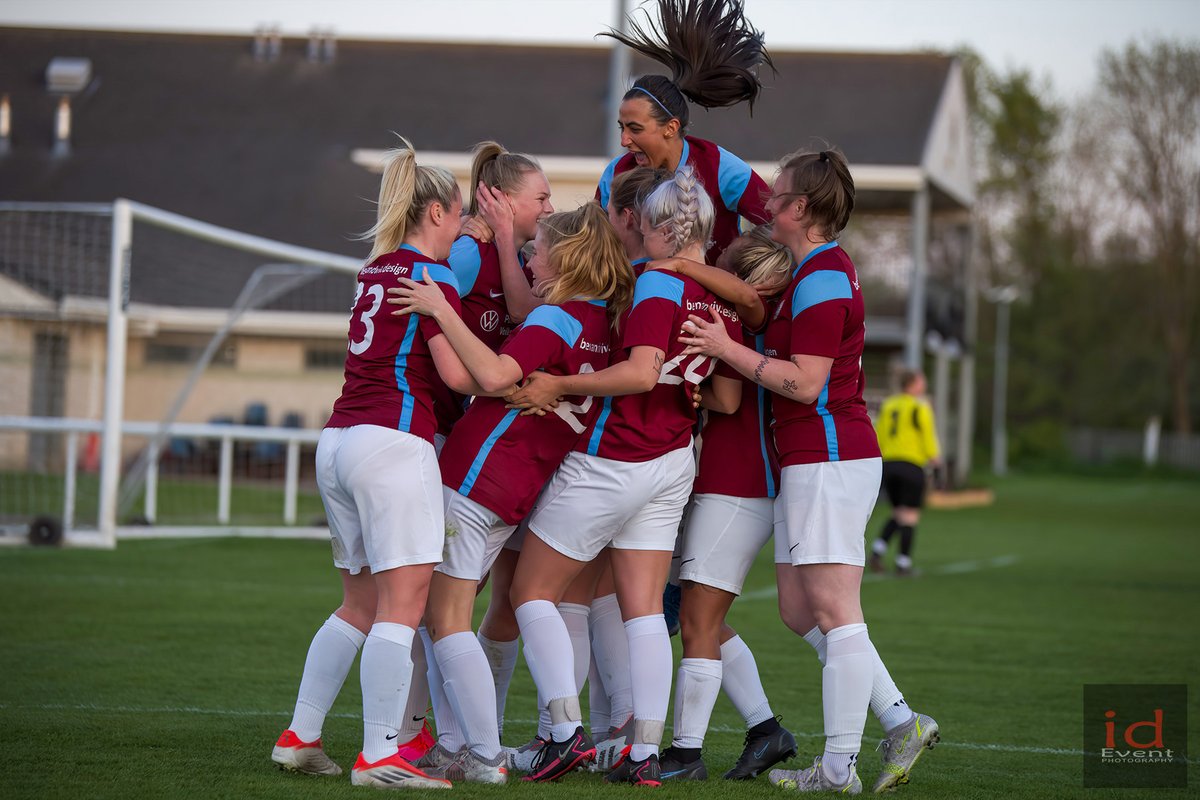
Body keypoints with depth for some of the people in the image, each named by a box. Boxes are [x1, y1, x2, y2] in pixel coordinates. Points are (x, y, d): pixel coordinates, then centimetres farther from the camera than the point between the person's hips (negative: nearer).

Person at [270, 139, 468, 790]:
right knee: (402, 604, -8)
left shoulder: (376, 270, 17)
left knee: (359, 604, 16)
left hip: (338, 442, 9)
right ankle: (379, 756, -13)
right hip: (392, 441, -8)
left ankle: (299, 737, 16)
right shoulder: (431, 275, -6)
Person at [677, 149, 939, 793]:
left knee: (834, 612, -7)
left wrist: (728, 350, -14)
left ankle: (839, 769, -5)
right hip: (809, 461, 11)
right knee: (799, 608, 12)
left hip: (829, 459, -11)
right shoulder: (818, 270, 18)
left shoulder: (822, 279, -14)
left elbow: (805, 381, -19)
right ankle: (901, 722, 13)